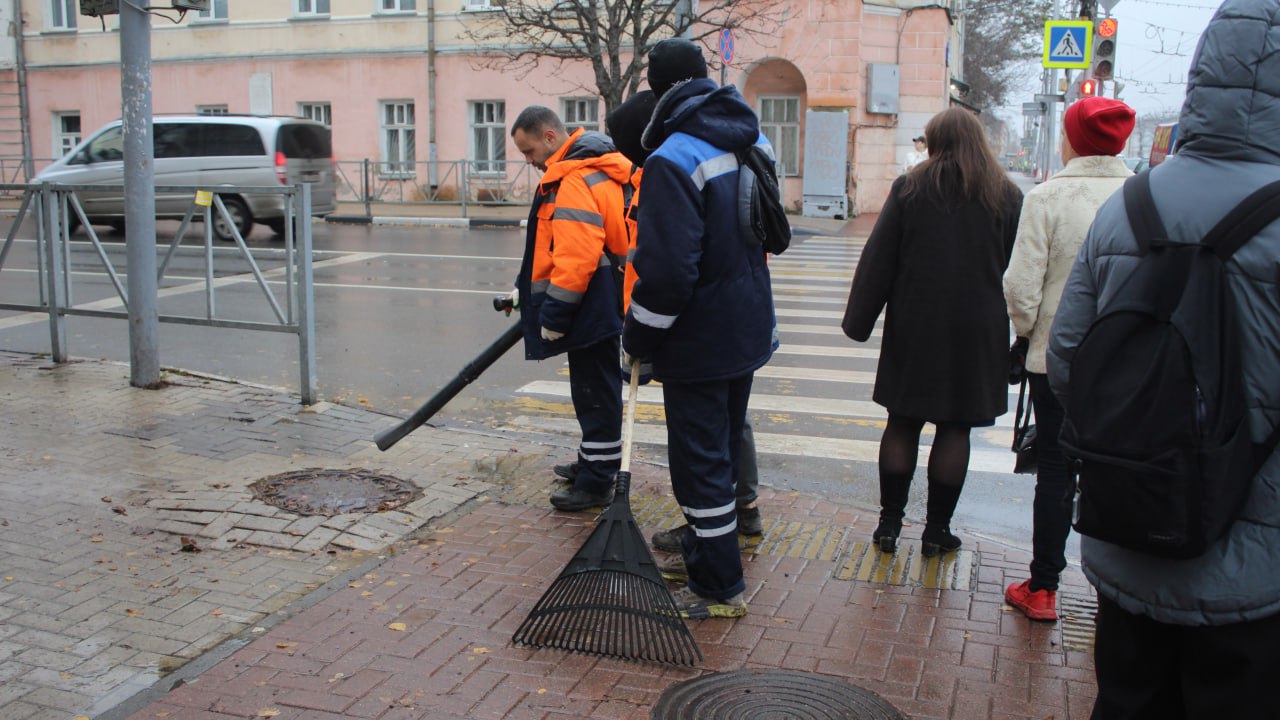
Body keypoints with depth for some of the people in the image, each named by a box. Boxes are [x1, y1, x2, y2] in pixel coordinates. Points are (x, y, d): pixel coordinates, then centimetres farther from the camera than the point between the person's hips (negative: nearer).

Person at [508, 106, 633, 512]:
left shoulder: (576, 181, -20)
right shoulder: (594, 169, 14)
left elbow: (576, 259, -27)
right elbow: (557, 248, 21)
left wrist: (554, 314, -20)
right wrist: (527, 289, 19)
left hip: (596, 308, -11)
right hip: (603, 306, 11)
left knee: (596, 393, -1)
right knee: (596, 390, 20)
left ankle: (597, 483, 8)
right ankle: (594, 463, 34)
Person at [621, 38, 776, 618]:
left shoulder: (672, 161, -21)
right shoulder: (752, 141, 6)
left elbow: (667, 270, -27)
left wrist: (638, 338, -14)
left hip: (699, 340, -9)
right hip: (749, 327, 9)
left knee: (700, 462, 2)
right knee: (725, 447, 22)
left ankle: (719, 588, 12)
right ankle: (706, 549, 39)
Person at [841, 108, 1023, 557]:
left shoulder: (909, 189, -3)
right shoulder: (1007, 197, 2)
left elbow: (877, 261, -3)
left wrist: (859, 322, 2)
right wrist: (1015, 334, 11)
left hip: (914, 328, -1)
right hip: (977, 333, 1)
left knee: (902, 424, 9)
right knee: (954, 428, 7)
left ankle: (890, 523, 13)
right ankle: (937, 529, 13)